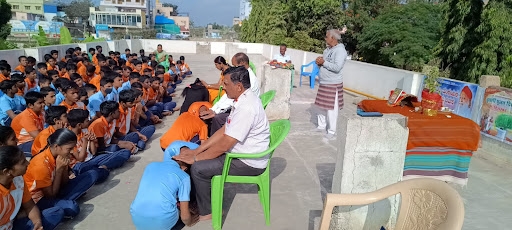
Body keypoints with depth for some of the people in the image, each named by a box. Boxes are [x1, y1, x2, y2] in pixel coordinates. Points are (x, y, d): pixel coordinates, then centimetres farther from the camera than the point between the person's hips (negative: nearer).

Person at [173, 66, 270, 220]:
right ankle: (197, 200, 20)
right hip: (243, 152, 10)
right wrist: (196, 151, 2)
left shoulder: (246, 108, -28)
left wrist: (194, 158, -13)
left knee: (198, 168, -13)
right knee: (201, 156, 9)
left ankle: (205, 211, 8)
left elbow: (224, 145, -25)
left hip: (249, 162, -10)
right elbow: (224, 131, 6)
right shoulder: (243, 100, 3)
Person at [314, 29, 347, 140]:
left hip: (333, 84, -9)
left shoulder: (340, 50, -14)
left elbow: (337, 67, -25)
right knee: (321, 106, 16)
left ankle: (332, 132, 3)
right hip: (323, 83, 9)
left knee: (331, 108, -5)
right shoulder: (327, 49, 13)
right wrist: (319, 62, -1)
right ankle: (321, 126, 32)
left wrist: (323, 62, -18)